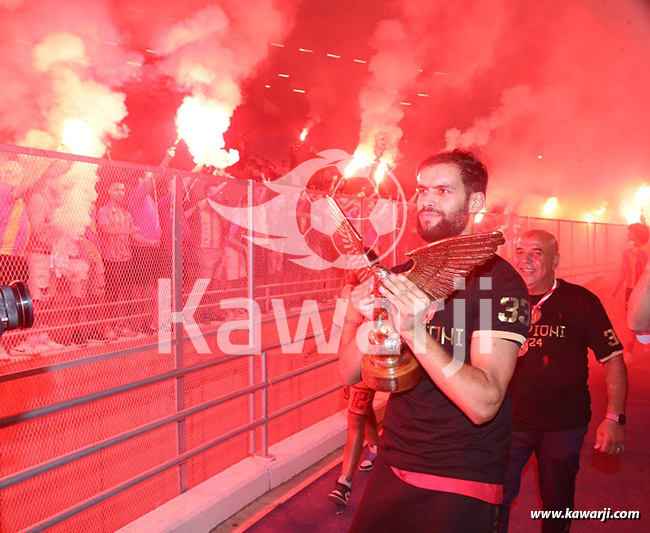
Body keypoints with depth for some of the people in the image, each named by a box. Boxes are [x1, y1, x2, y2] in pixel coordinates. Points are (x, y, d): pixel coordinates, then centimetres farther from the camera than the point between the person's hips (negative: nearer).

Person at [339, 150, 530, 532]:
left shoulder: (500, 281, -14)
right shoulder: (402, 275, 3)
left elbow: (483, 404, -23)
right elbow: (350, 373, 1)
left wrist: (414, 332, -33)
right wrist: (369, 322, -18)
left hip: (461, 484, -5)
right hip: (392, 467, 5)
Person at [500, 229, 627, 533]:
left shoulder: (581, 301, -6)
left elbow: (612, 358, -5)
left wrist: (615, 417, -12)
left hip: (564, 426, 0)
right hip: (510, 421, 1)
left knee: (557, 503, 16)